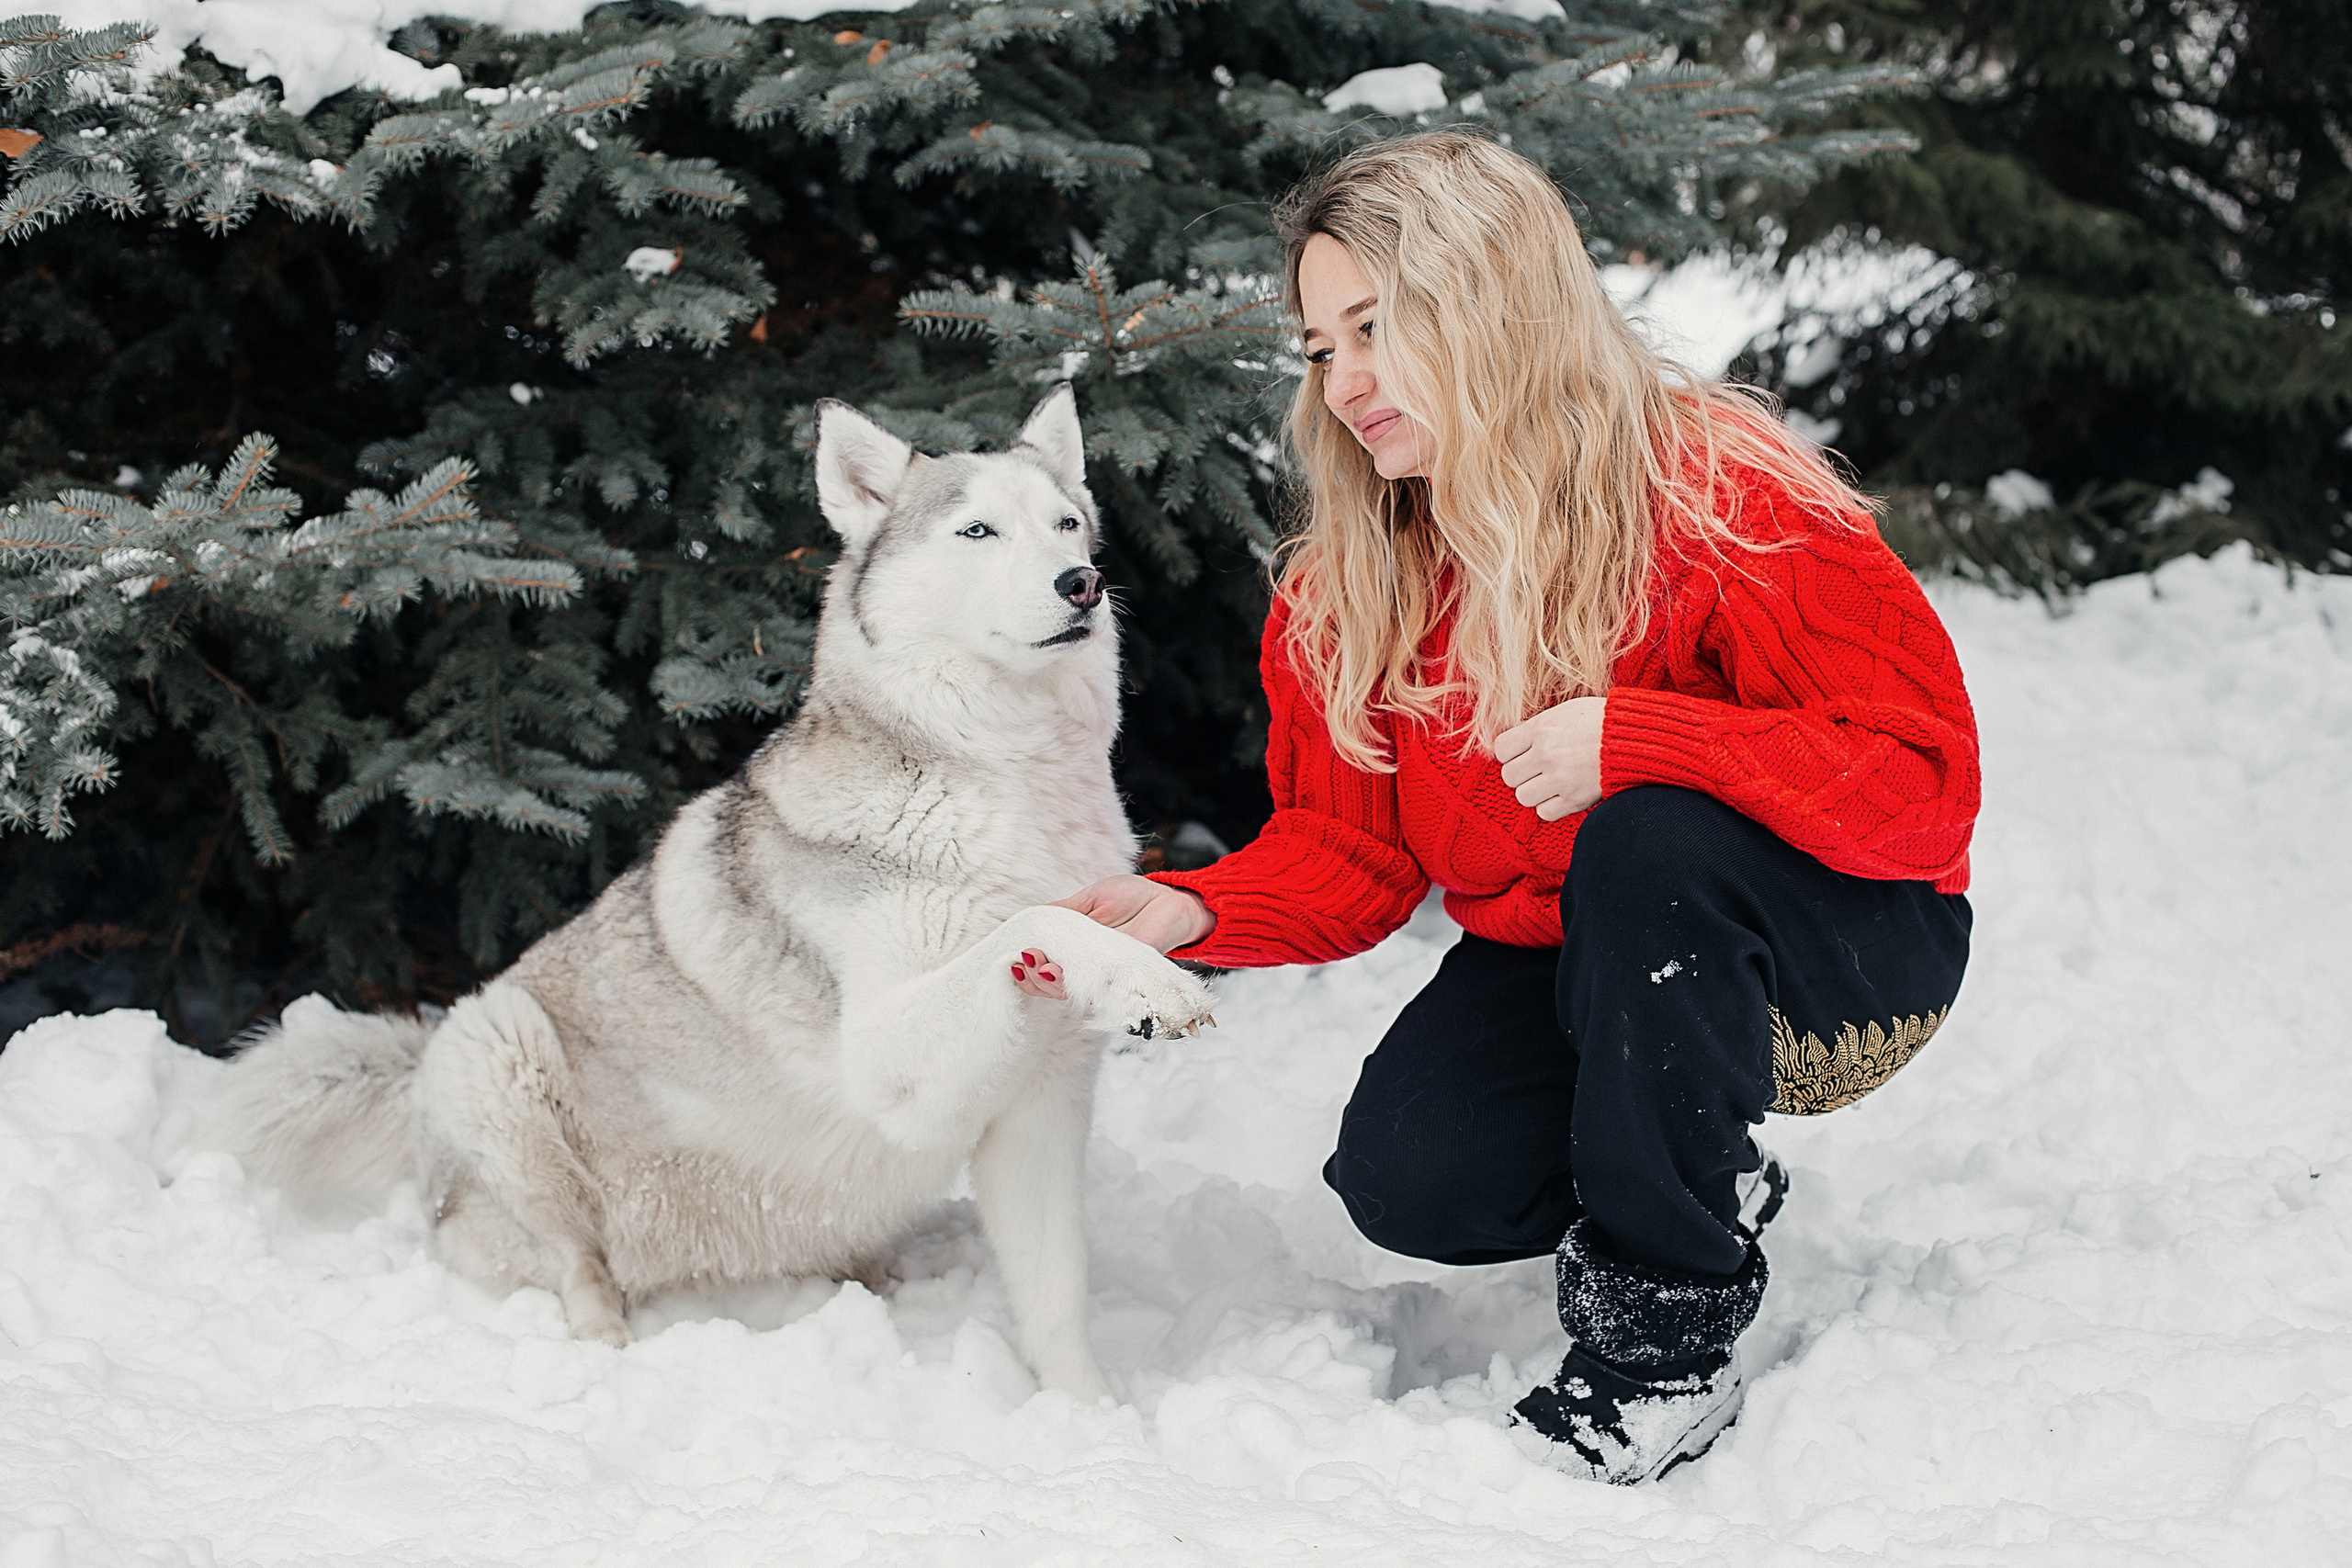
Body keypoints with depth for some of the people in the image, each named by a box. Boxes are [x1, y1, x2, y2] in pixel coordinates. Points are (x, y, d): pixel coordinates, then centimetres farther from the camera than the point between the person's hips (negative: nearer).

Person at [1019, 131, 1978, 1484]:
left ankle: (1669, 1333, -20)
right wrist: (1191, 913, -23)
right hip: (1571, 962, 5)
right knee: (1411, 1179, -21)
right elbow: (1347, 852, -2)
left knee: (1650, 843, -37)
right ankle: (1712, 1189, 12)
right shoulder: (1352, 582, -3)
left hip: (1847, 940, -5)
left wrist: (1630, 741, -36)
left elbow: (1922, 780, -26)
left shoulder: (1729, 500, -23)